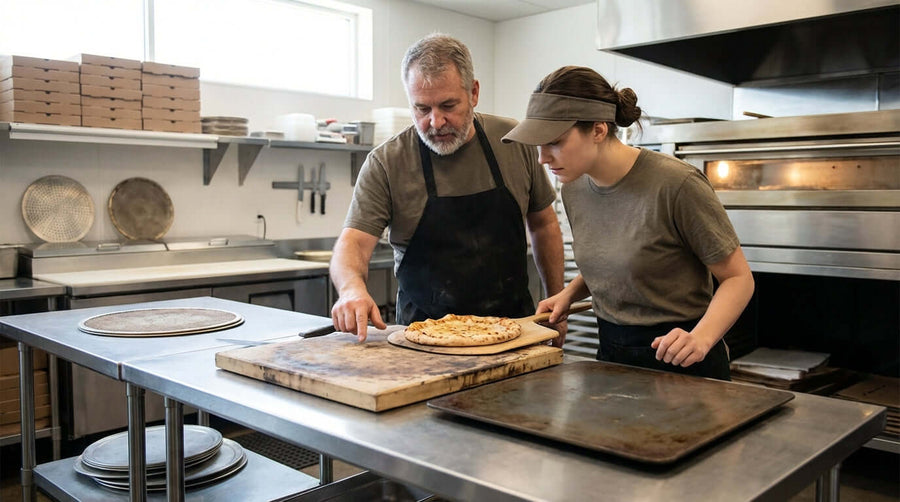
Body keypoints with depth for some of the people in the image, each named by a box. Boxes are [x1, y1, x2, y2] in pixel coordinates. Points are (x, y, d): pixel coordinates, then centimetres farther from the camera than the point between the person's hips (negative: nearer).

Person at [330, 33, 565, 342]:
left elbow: (543, 224, 11)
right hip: (424, 334, -3)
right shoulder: (385, 163, -8)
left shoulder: (515, 142, 0)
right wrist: (352, 287, -35)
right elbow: (353, 242, -13)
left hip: (512, 325, 4)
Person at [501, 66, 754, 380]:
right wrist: (570, 293, -3)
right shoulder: (573, 188, -3)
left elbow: (738, 278, -14)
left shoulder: (676, 184, -23)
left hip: (680, 363, -6)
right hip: (611, 354, 6)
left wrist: (701, 337, -29)